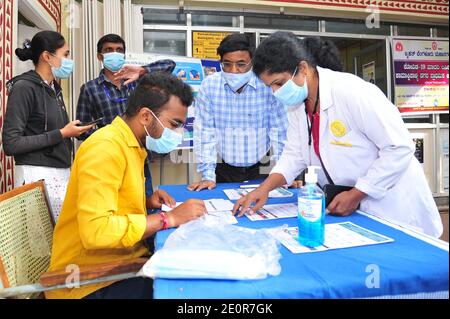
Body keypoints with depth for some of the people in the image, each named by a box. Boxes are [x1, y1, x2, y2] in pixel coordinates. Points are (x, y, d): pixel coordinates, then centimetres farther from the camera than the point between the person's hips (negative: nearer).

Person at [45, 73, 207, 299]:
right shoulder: (105, 147, -20)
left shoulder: (133, 145, 9)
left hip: (124, 260, 8)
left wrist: (146, 202, 2)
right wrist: (169, 218, -22)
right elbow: (95, 231, -28)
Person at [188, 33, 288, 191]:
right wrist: (208, 176, -7)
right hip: (224, 171, 1)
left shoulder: (268, 85, -9)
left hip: (260, 171, 0)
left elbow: (279, 131, -4)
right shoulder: (209, 85, -4)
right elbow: (205, 132, -3)